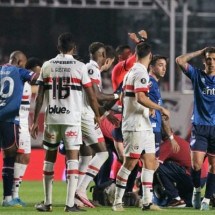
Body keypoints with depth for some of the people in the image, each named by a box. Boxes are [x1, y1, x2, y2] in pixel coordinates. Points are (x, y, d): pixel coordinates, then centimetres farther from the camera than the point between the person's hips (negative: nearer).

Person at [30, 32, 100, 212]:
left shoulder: (47, 66, 5)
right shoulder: (80, 67, -2)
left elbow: (40, 96, 5)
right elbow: (91, 96, -1)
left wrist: (35, 120, 11)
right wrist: (97, 115, 14)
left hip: (51, 118, 3)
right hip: (72, 118, -3)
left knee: (50, 158, 13)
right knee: (72, 158, -3)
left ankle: (47, 202, 17)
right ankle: (70, 203, -11)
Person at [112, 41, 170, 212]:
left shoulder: (131, 72, 15)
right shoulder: (141, 73, -14)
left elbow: (123, 98, 22)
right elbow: (140, 98, -24)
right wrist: (161, 109, -18)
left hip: (143, 127, 10)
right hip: (136, 126, -10)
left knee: (150, 162, 8)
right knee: (130, 163, -6)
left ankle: (147, 201, 7)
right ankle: (118, 202, -1)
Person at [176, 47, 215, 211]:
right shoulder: (197, 75, 6)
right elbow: (180, 60, -3)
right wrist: (200, 52, 2)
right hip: (199, 126, -1)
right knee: (196, 163, -11)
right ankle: (197, 189, 15)